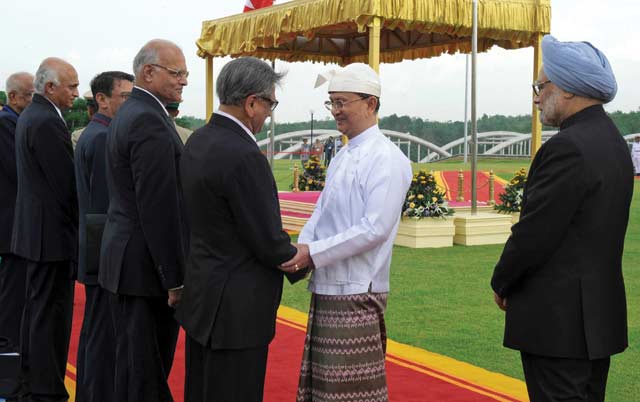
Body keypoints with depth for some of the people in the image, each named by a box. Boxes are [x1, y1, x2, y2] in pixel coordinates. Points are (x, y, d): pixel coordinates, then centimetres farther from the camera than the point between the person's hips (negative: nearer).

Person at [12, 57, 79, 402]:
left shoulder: (29, 116, 13)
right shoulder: (47, 122, -19)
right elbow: (67, 183, -19)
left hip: (34, 229, 11)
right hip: (52, 232, -11)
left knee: (36, 308, 18)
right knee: (52, 313, -4)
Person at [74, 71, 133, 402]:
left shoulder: (93, 135, 14)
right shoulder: (104, 138, -17)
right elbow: (108, 204, -21)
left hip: (97, 250, 11)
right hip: (108, 250, -11)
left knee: (95, 331, 18)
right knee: (105, 335, -4)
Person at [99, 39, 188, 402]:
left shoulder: (129, 113, 14)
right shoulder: (150, 121, -18)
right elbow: (158, 208, -22)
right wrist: (175, 278, -18)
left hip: (127, 259, 10)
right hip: (146, 265, -10)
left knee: (135, 365, 17)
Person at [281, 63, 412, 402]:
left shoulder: (386, 158, -13)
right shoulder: (342, 156, 14)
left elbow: (375, 228, -20)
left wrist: (314, 254, -19)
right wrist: (301, 250, -5)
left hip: (357, 296, -8)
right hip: (326, 289, 9)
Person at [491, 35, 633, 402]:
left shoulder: (568, 147, -19)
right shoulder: (612, 141, 11)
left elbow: (533, 233, -19)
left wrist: (501, 284, -2)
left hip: (558, 322, -10)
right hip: (598, 315, 10)